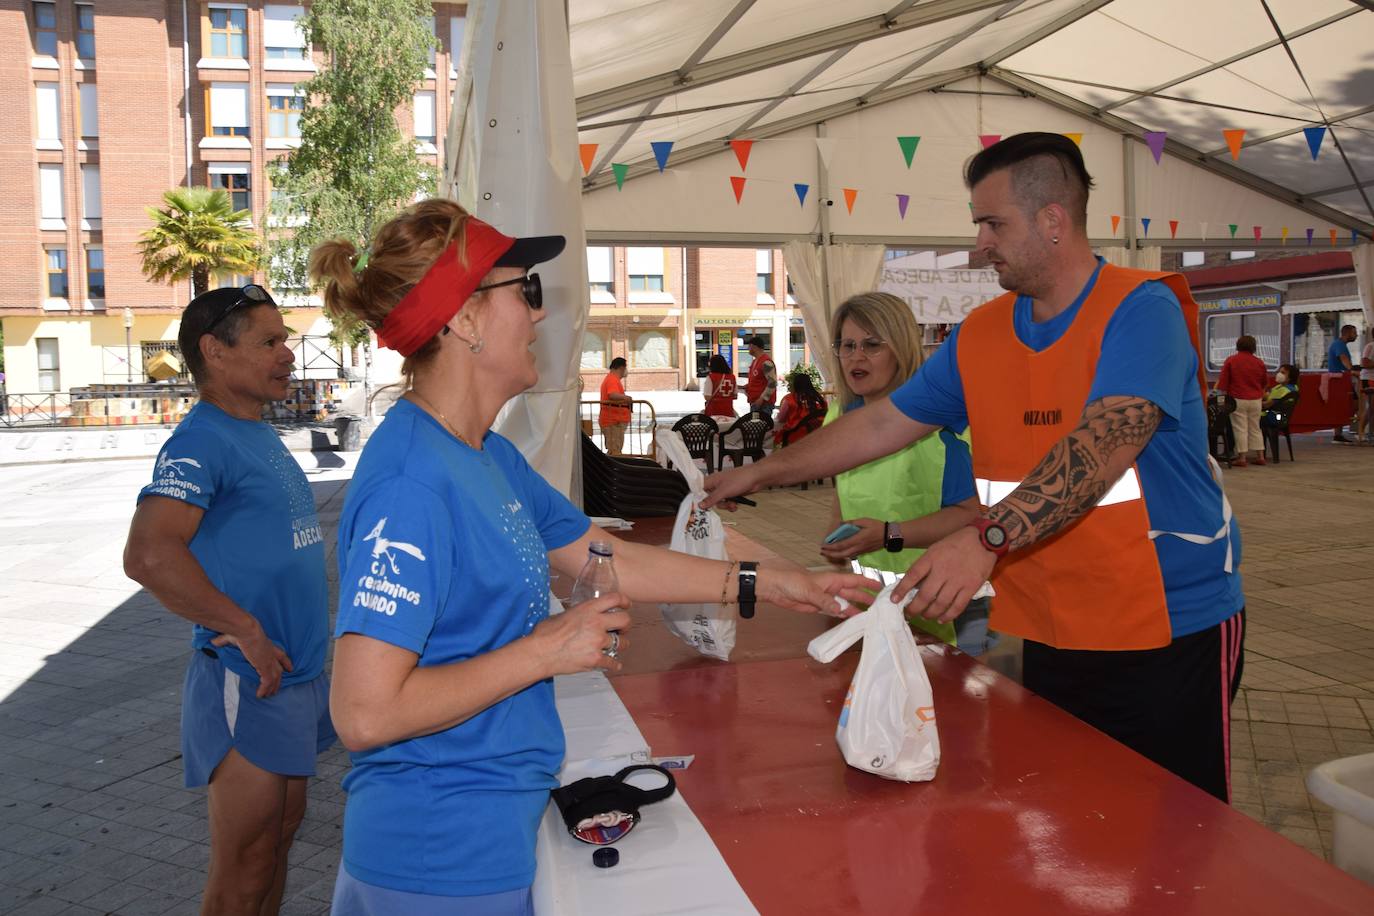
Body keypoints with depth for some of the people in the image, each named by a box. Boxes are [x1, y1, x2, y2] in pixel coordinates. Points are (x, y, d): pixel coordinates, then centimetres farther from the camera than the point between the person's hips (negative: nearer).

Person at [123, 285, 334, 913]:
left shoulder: (260, 436, 11)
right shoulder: (202, 439, -17)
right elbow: (148, 556, -31)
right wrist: (245, 630, -24)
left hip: (295, 674, 9)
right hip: (248, 687, -9)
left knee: (280, 831, 20)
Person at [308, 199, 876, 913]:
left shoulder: (488, 456, 5)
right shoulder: (412, 482, -26)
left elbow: (603, 557, 12)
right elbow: (365, 713, -29)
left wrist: (768, 584, 12)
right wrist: (547, 649, -22)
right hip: (440, 859, -9)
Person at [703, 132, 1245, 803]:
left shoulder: (1141, 310, -14)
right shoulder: (979, 335, 6)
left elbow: (1105, 444, -29)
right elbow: (882, 424, 11)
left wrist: (988, 537, -41)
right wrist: (761, 473, 11)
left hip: (1171, 629, -5)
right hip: (1051, 632, 5)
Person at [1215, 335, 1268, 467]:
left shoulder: (1231, 360, -6)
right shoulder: (1259, 362, 3)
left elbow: (1223, 382, -6)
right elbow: (1265, 382, 15)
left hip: (1238, 399, -3)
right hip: (1256, 400, 4)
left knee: (1240, 429, -2)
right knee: (1255, 428, 12)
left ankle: (1242, 458, -3)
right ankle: (1260, 456, 14)